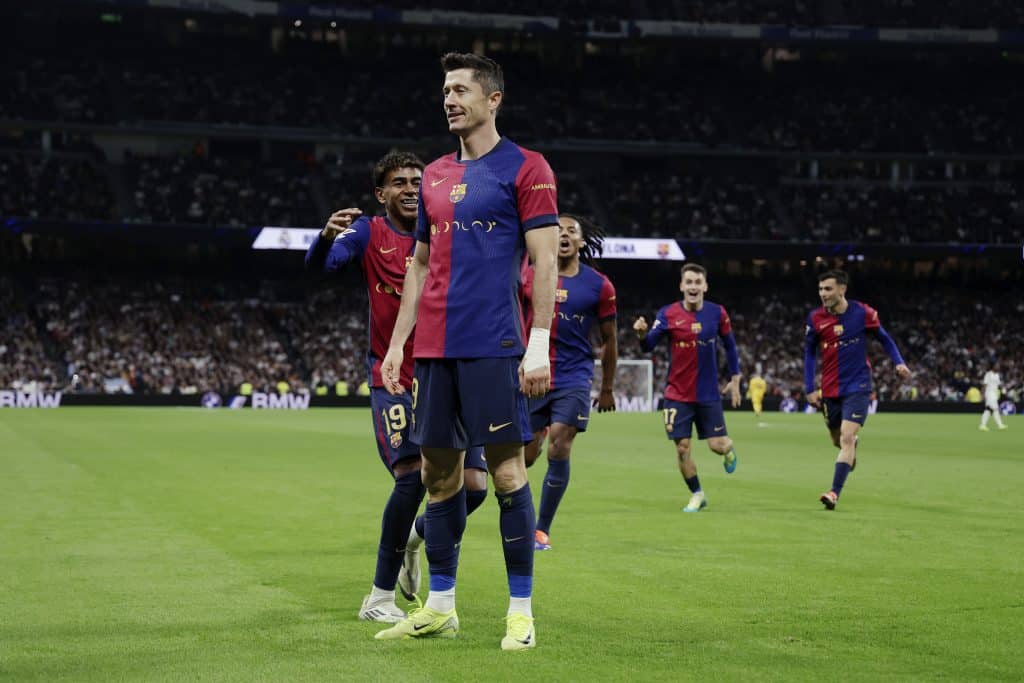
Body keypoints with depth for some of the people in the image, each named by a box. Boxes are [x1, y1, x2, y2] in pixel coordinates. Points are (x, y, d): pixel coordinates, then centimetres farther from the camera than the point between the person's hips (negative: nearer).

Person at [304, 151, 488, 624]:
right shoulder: (370, 234, 1)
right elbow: (318, 264, -14)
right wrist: (326, 236, -36)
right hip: (392, 377, -3)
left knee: (472, 486, -3)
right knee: (412, 475, -21)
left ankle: (413, 539, 29)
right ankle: (380, 598, -9)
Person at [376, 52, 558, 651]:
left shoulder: (525, 168, -2)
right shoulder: (435, 175, 17)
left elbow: (545, 261, -7)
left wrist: (539, 346, -15)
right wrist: (398, 342, 15)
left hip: (493, 346, -7)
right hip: (434, 347, 7)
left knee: (508, 468, -5)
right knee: (439, 472, 9)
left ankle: (521, 612, 2)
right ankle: (440, 607, 19)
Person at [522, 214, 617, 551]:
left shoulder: (599, 286, 0)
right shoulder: (529, 278, 1)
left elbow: (609, 339, 9)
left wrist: (607, 389, 13)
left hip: (574, 379, -1)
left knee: (559, 450, -12)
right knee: (527, 454, 2)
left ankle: (542, 530, -2)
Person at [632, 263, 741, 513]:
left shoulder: (717, 313, -4)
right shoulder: (668, 313, -8)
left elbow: (729, 345, 9)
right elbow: (648, 346, -12)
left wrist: (735, 380, 9)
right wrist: (642, 334, -35)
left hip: (708, 394, 0)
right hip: (678, 394, 0)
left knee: (717, 445, -2)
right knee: (682, 448, -2)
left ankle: (729, 449, 36)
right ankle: (697, 495, 18)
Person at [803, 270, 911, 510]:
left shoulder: (862, 312, -8)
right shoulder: (815, 318, -3)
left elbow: (883, 338, 6)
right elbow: (809, 353, 8)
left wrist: (899, 362, -9)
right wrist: (809, 388, 3)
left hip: (857, 387, -3)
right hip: (830, 390, 3)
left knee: (847, 438, -16)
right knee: (838, 440, 14)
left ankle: (835, 492, -17)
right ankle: (853, 446, 52)